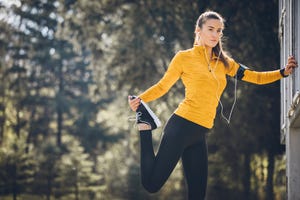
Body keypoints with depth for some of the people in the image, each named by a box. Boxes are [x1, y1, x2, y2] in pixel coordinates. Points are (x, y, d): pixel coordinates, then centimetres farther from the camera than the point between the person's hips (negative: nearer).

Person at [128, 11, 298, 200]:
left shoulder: (223, 62, 16)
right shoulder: (184, 57, 0)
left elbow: (256, 77, 18)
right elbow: (162, 86, 4)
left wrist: (283, 72, 5)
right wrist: (140, 99, -12)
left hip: (200, 134, 6)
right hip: (181, 126, -6)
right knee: (152, 183, -8)